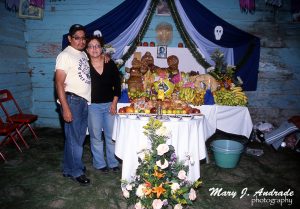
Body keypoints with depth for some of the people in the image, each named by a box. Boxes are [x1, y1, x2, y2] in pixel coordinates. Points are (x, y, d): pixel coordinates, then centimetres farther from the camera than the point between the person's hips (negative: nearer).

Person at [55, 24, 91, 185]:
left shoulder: (84, 54, 13)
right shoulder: (65, 55, -10)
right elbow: (59, 83, -14)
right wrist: (65, 108, -21)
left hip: (85, 101, 8)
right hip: (72, 100, -8)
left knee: (79, 136, 15)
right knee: (74, 137, 0)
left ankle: (70, 167, 31)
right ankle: (76, 171, 15)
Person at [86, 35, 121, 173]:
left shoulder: (110, 64, 2)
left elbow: (117, 84, 4)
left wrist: (114, 102, -2)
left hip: (110, 104, 2)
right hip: (93, 106, -1)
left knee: (111, 135, 8)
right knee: (96, 136, 8)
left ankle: (113, 162, 24)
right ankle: (99, 163, 25)